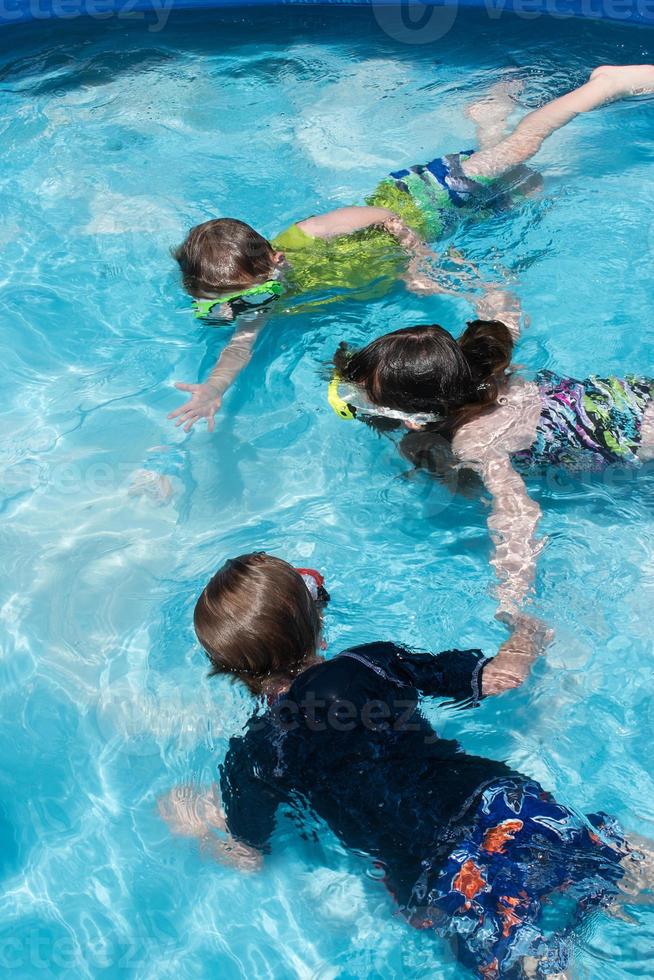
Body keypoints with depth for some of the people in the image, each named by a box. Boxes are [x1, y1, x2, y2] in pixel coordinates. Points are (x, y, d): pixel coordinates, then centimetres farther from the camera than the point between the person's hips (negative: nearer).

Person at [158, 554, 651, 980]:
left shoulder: (252, 757, 2)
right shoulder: (374, 660, 8)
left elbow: (247, 859, 17)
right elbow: (501, 676, 14)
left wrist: (200, 829, 37)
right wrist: (528, 635, 35)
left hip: (438, 881, -3)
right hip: (499, 799, 3)